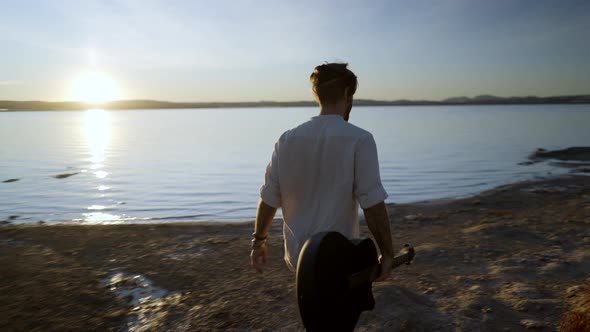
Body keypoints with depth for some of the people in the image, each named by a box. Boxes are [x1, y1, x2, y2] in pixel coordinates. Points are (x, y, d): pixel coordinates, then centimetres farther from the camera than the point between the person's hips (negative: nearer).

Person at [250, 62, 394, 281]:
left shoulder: (287, 140, -3)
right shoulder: (359, 140, -15)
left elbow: (268, 199, 3)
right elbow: (373, 206, -18)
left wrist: (258, 241, 17)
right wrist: (387, 254, -5)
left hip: (297, 256, 4)